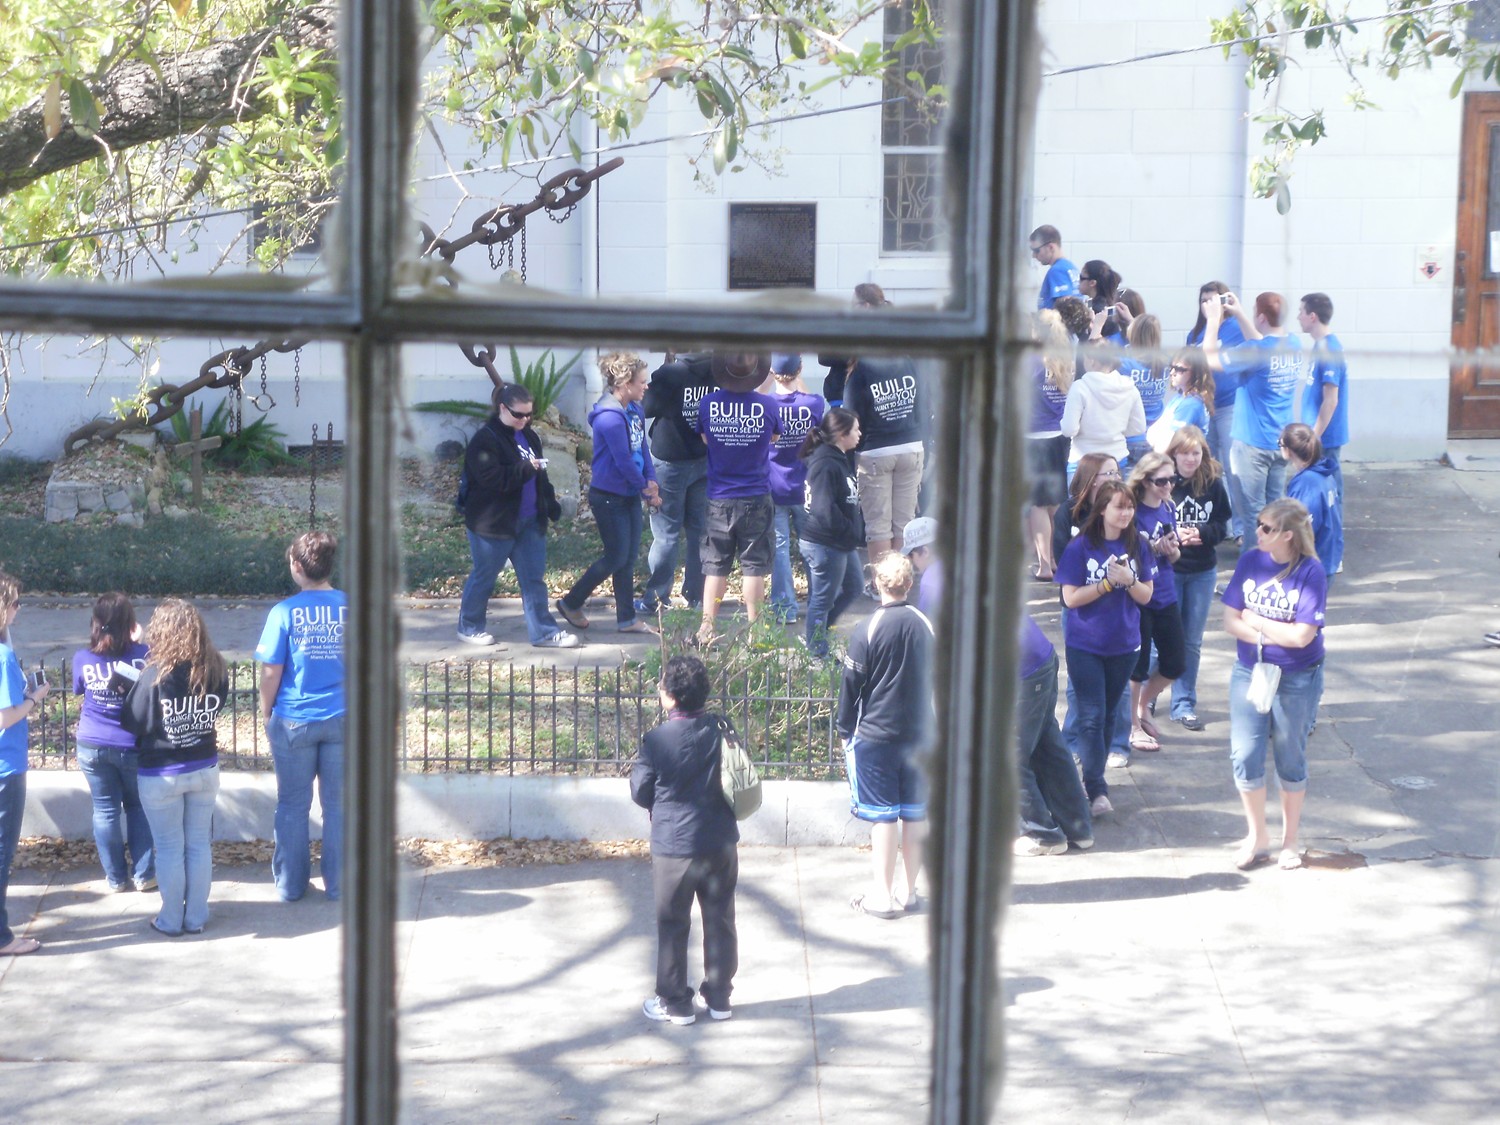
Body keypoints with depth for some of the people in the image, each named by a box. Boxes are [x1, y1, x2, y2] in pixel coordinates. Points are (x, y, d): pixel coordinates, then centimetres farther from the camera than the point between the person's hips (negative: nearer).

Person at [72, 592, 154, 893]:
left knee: (105, 811, 12)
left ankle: (116, 877, 20)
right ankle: (144, 875, 18)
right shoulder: (142, 655, -14)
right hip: (135, 746, -1)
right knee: (138, 808, 16)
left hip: (93, 747, 1)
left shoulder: (82, 659, -8)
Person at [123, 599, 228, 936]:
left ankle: (171, 921, 20)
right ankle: (196, 918, 23)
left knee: (170, 849, 9)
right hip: (205, 769, 4)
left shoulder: (155, 675, -22)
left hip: (161, 776, -3)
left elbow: (131, 724, -13)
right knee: (200, 845, 14)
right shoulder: (215, 669, -9)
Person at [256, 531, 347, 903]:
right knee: (339, 806, 11)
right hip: (343, 719, 2)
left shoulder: (285, 613, -12)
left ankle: (290, 885, 21)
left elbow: (271, 672, -8)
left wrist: (266, 712, 8)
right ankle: (338, 884, 18)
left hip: (293, 722, -1)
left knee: (293, 806, 12)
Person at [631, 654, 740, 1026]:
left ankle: (675, 1003, 16)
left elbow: (641, 794, -6)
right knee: (720, 922, 14)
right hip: (721, 843, 3)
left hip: (673, 847, -3)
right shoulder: (722, 730, -6)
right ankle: (719, 998, 22)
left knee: (673, 926, 10)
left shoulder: (656, 740, -16)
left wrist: (637, 768, 13)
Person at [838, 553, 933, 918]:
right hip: (919, 734, 4)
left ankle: (882, 896, 2)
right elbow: (936, 679, 9)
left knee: (882, 816, 0)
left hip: (875, 736, -4)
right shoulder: (925, 625, 0)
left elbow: (852, 685, -7)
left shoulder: (868, 630, -12)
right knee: (915, 814, 9)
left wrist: (845, 730, 5)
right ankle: (911, 892, 17)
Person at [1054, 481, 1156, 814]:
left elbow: (1145, 596, 3)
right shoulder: (1081, 548, -9)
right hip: (1085, 646, -4)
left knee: (1108, 714, 13)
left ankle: (1092, 774, 27)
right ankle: (1097, 790, -11)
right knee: (1092, 716, -9)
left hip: (1123, 645, 4)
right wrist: (1108, 582, -19)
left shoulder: (1137, 547, 2)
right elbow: (1071, 598, -12)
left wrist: (1130, 580, -17)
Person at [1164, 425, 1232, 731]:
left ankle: (1184, 704, 19)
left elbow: (1222, 527, 2)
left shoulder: (1213, 484, -4)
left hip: (1203, 571, 3)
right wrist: (1172, 535, -23)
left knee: (1192, 642, 10)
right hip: (1166, 570, -3)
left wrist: (1202, 533, -17)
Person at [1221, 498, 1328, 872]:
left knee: (1291, 760, 10)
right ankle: (1257, 837, 18)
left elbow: (1301, 635, -20)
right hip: (1249, 673, 3)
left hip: (1297, 679, -3)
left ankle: (1289, 841, 26)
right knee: (1244, 756, 0)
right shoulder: (1250, 561, -4)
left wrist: (1255, 621, -11)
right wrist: (1270, 636, -18)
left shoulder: (1310, 572, -15)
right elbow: (1231, 621, -4)